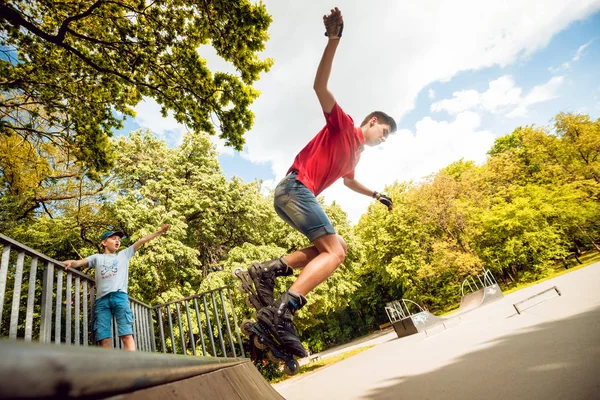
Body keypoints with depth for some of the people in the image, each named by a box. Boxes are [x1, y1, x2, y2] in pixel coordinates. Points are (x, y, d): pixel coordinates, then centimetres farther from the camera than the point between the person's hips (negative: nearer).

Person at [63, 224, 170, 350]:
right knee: (103, 339, -8)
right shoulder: (97, 257, 25)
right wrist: (70, 262, -12)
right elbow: (79, 262, 12)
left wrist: (160, 231, 17)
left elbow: (142, 240, 20)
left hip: (120, 296, -1)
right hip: (102, 299, 1)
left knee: (127, 334, -12)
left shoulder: (124, 254, 25)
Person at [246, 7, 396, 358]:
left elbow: (349, 181, 47)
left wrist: (376, 195, 47)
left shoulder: (356, 152, 28)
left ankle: (269, 270, -4)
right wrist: (333, 40, -21)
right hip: (295, 187, -9)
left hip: (297, 196, 10)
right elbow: (320, 87, -11)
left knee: (333, 248, 9)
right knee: (335, 252, -16)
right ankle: (281, 312, -28)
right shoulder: (343, 123, 4)